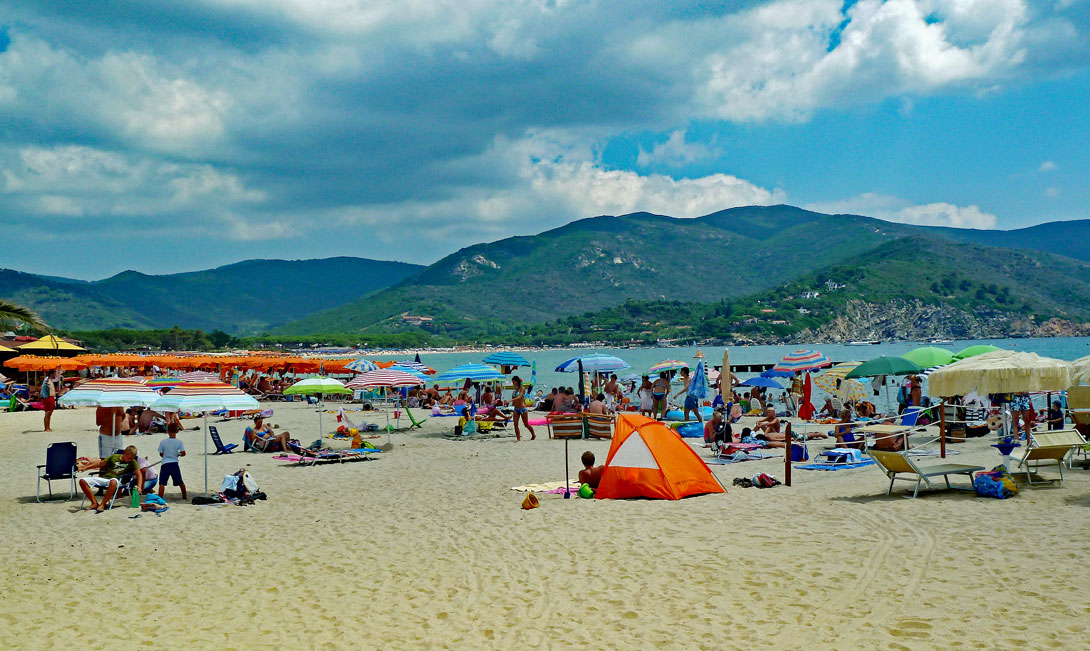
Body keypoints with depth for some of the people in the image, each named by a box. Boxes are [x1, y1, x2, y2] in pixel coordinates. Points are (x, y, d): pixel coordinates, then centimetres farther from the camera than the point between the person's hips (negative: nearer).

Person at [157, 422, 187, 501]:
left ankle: (160, 497, -15)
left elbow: (161, 454, 3)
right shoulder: (179, 442, -4)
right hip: (175, 464, 2)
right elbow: (183, 453, -9)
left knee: (162, 483, -4)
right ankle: (184, 496, 25)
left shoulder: (163, 442, -3)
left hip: (165, 464, -2)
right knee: (180, 482, 16)